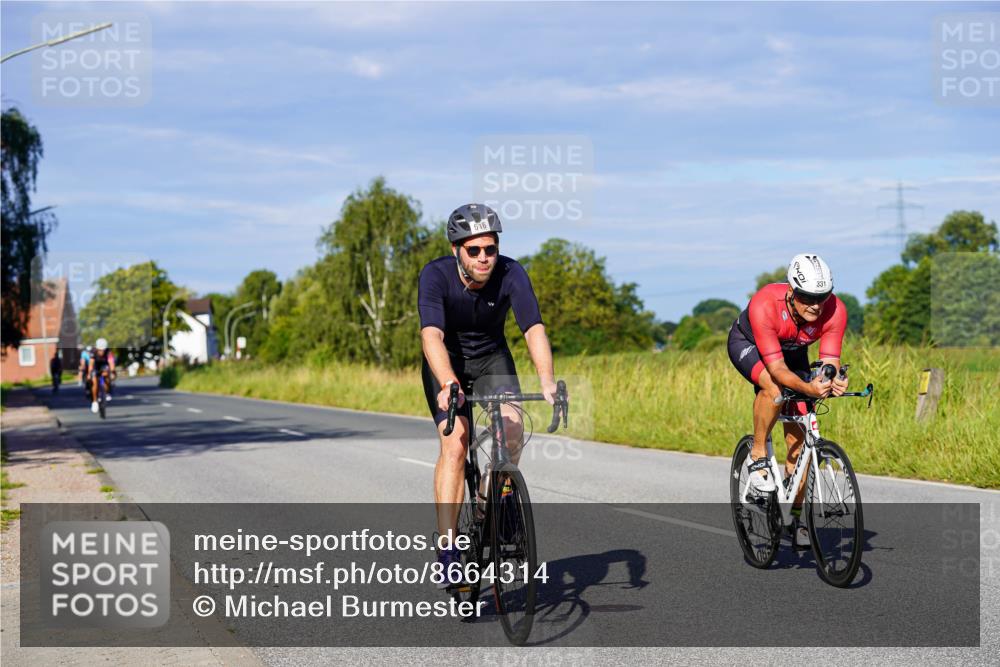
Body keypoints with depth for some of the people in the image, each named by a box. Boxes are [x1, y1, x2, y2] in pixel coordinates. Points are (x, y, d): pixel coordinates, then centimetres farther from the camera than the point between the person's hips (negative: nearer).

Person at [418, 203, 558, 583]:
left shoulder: (511, 274, -23)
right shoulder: (436, 276, -28)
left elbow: (534, 329, -33)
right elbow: (431, 335, -40)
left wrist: (547, 381, -48)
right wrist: (449, 385, -56)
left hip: (491, 358, 2)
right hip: (446, 363, -2)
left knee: (512, 430, -23)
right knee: (456, 444, -20)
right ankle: (448, 554, -19)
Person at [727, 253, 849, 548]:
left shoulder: (835, 311, -32)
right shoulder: (764, 305, -42)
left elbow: (829, 363, -32)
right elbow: (776, 367, -44)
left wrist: (835, 381, -55)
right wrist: (807, 388, -60)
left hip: (793, 351, 4)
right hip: (748, 344, -3)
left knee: (798, 438, -3)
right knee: (774, 389, -37)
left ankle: (797, 515, 10)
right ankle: (757, 457, -14)